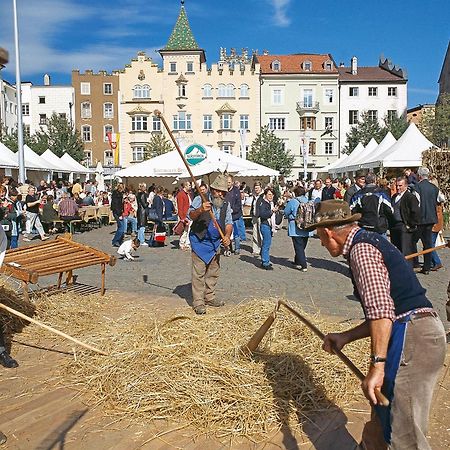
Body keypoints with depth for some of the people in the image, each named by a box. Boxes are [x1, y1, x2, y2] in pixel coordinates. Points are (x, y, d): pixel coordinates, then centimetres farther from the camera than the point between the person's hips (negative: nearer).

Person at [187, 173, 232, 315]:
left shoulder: (226, 205, 5)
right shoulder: (200, 200, -11)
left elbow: (229, 223, 5)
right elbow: (190, 216, -21)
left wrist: (227, 236, -14)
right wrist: (200, 210, -42)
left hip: (215, 243, 6)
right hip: (199, 241, -6)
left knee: (214, 271, 14)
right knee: (199, 273, -6)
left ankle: (209, 297, 29)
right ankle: (198, 302, 1)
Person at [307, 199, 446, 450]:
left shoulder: (361, 249, -11)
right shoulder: (369, 241, 21)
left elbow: (380, 310, -24)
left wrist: (377, 365, -26)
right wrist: (345, 337, 22)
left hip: (412, 337, -11)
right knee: (382, 413, 23)